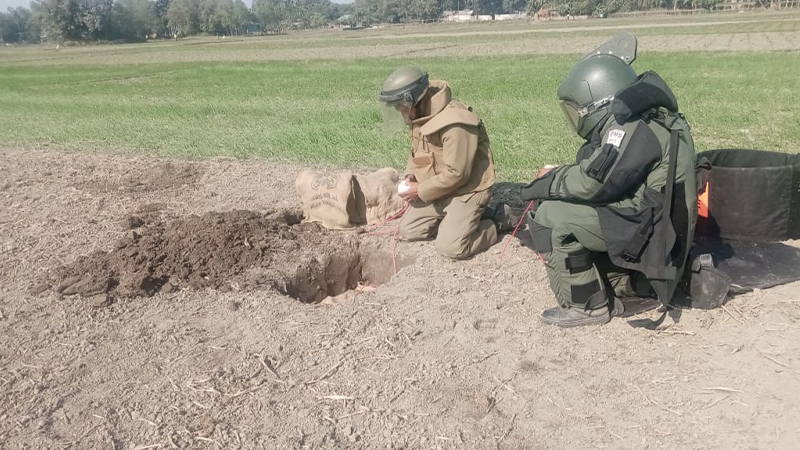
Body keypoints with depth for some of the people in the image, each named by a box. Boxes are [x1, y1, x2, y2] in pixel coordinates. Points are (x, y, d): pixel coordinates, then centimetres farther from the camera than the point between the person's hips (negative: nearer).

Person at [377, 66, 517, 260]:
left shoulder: (455, 124, -29)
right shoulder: (420, 116, 0)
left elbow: (456, 174, -28)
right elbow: (417, 152, 17)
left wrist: (420, 190, -19)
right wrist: (410, 175, -3)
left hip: (466, 190, -9)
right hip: (439, 189, 9)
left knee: (450, 247, -19)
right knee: (408, 230, 7)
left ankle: (498, 221, 6)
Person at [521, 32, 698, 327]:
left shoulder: (629, 126, -18)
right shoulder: (646, 119, 13)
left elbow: (593, 182, -22)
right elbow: (596, 173, 15)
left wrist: (546, 183, -6)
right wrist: (558, 176, 4)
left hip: (643, 232, -10)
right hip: (646, 227, 10)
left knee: (548, 215, -14)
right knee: (572, 206, 19)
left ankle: (587, 306, -4)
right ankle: (620, 285, 13)